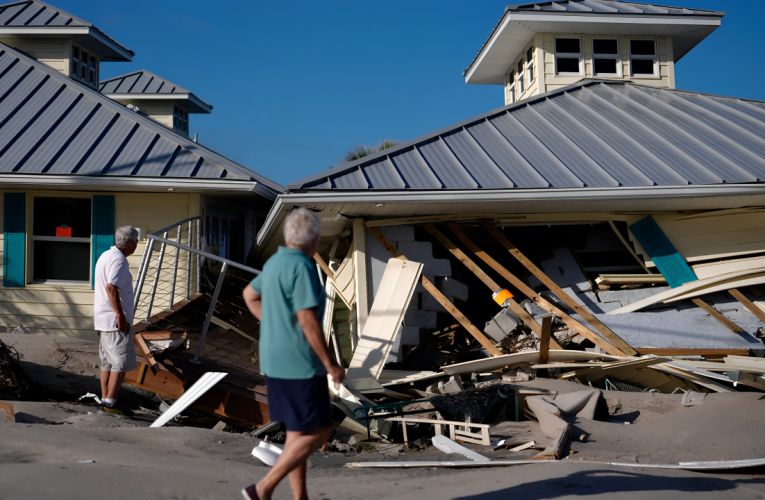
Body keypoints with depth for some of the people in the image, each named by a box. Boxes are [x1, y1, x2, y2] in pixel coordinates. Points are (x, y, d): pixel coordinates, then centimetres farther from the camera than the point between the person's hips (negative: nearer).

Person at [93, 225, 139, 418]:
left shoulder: (105, 256, 17)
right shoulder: (118, 259, -15)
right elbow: (111, 287, -26)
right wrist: (120, 315, -24)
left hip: (104, 320, 10)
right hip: (116, 321, -10)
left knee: (108, 362, 11)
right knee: (122, 362, -8)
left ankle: (105, 401, 14)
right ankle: (109, 404, -9)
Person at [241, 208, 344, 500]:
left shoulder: (275, 263, 10)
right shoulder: (302, 267, -19)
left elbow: (249, 295, 26)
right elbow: (308, 320, -23)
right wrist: (330, 364, -16)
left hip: (277, 361, 10)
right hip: (299, 363, -10)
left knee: (298, 431, 14)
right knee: (318, 432, -2)